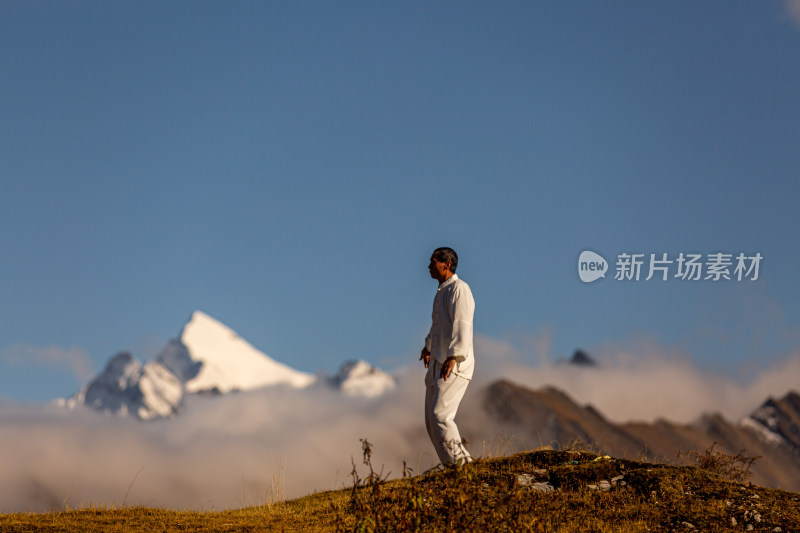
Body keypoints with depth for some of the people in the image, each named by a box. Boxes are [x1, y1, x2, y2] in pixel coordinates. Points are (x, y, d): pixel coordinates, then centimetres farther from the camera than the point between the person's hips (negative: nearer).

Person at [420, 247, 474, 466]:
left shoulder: (459, 289, -12)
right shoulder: (442, 292, 18)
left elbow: (462, 325, -23)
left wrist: (453, 357, -34)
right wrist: (428, 346, 51)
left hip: (455, 366, -10)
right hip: (438, 365, 10)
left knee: (440, 415, -19)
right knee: (432, 421, 6)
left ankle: (458, 462, -17)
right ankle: (455, 465, 9)